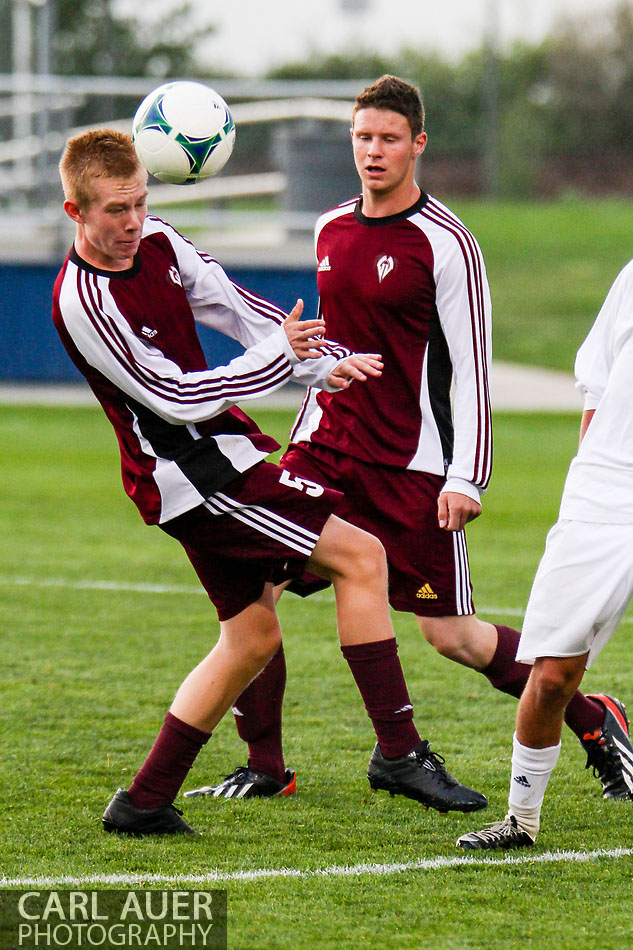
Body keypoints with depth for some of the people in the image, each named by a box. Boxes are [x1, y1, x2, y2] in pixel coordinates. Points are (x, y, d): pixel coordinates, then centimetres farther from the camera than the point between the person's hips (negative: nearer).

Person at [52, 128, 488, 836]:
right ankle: (400, 752, -10)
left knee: (252, 637, 15)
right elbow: (178, 399, -20)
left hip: (217, 454, 9)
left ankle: (144, 803, 18)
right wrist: (278, 356, -17)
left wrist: (324, 363, 5)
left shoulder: (158, 242, 5)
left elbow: (235, 309, 14)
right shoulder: (83, 301, -20)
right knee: (360, 557, -13)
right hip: (188, 474, -9)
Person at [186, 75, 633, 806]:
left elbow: (472, 368, -11)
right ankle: (265, 769, 3)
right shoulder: (330, 230, 9)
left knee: (450, 635, -2)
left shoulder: (445, 244, -11)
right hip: (326, 447, 6)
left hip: (412, 465, -6)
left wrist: (466, 477, -17)